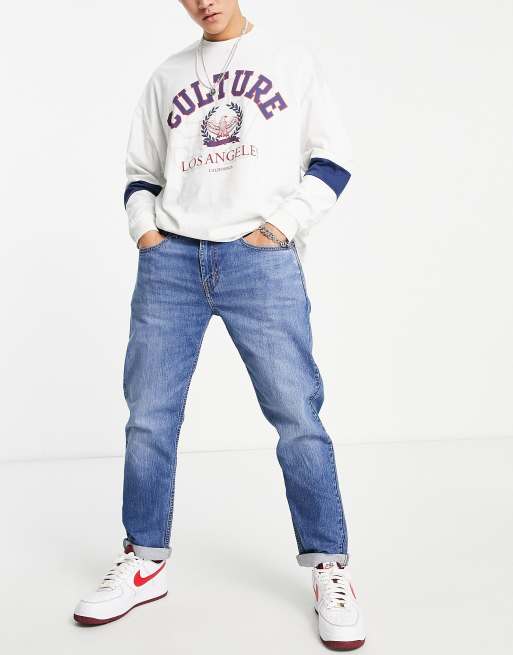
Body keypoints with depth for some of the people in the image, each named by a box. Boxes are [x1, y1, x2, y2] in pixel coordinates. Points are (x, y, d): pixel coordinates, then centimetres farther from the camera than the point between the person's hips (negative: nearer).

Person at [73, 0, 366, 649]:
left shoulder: (292, 59, 13)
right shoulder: (167, 75, 20)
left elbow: (332, 156, 7)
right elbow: (141, 171, 23)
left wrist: (283, 221, -6)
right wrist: (144, 225, 3)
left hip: (262, 261, -3)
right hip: (171, 259, 3)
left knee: (296, 417, -6)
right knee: (149, 416, 3)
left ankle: (329, 570, 8)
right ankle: (145, 560, 19)